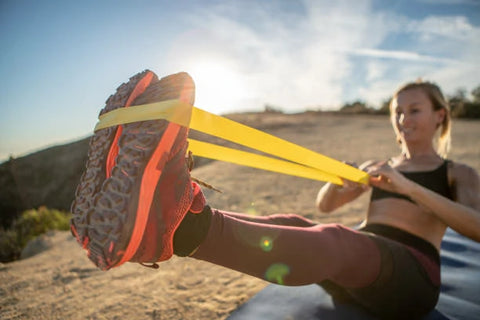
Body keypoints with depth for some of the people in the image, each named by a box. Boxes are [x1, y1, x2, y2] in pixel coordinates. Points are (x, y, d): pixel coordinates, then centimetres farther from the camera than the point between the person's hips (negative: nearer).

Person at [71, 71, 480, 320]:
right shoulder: (379, 166, 25)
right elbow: (325, 204, 19)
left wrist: (408, 187, -11)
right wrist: (342, 178, -1)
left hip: (412, 278, -3)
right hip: (355, 273, 4)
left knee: (337, 241, -38)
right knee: (294, 225, -30)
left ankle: (178, 227, -62)